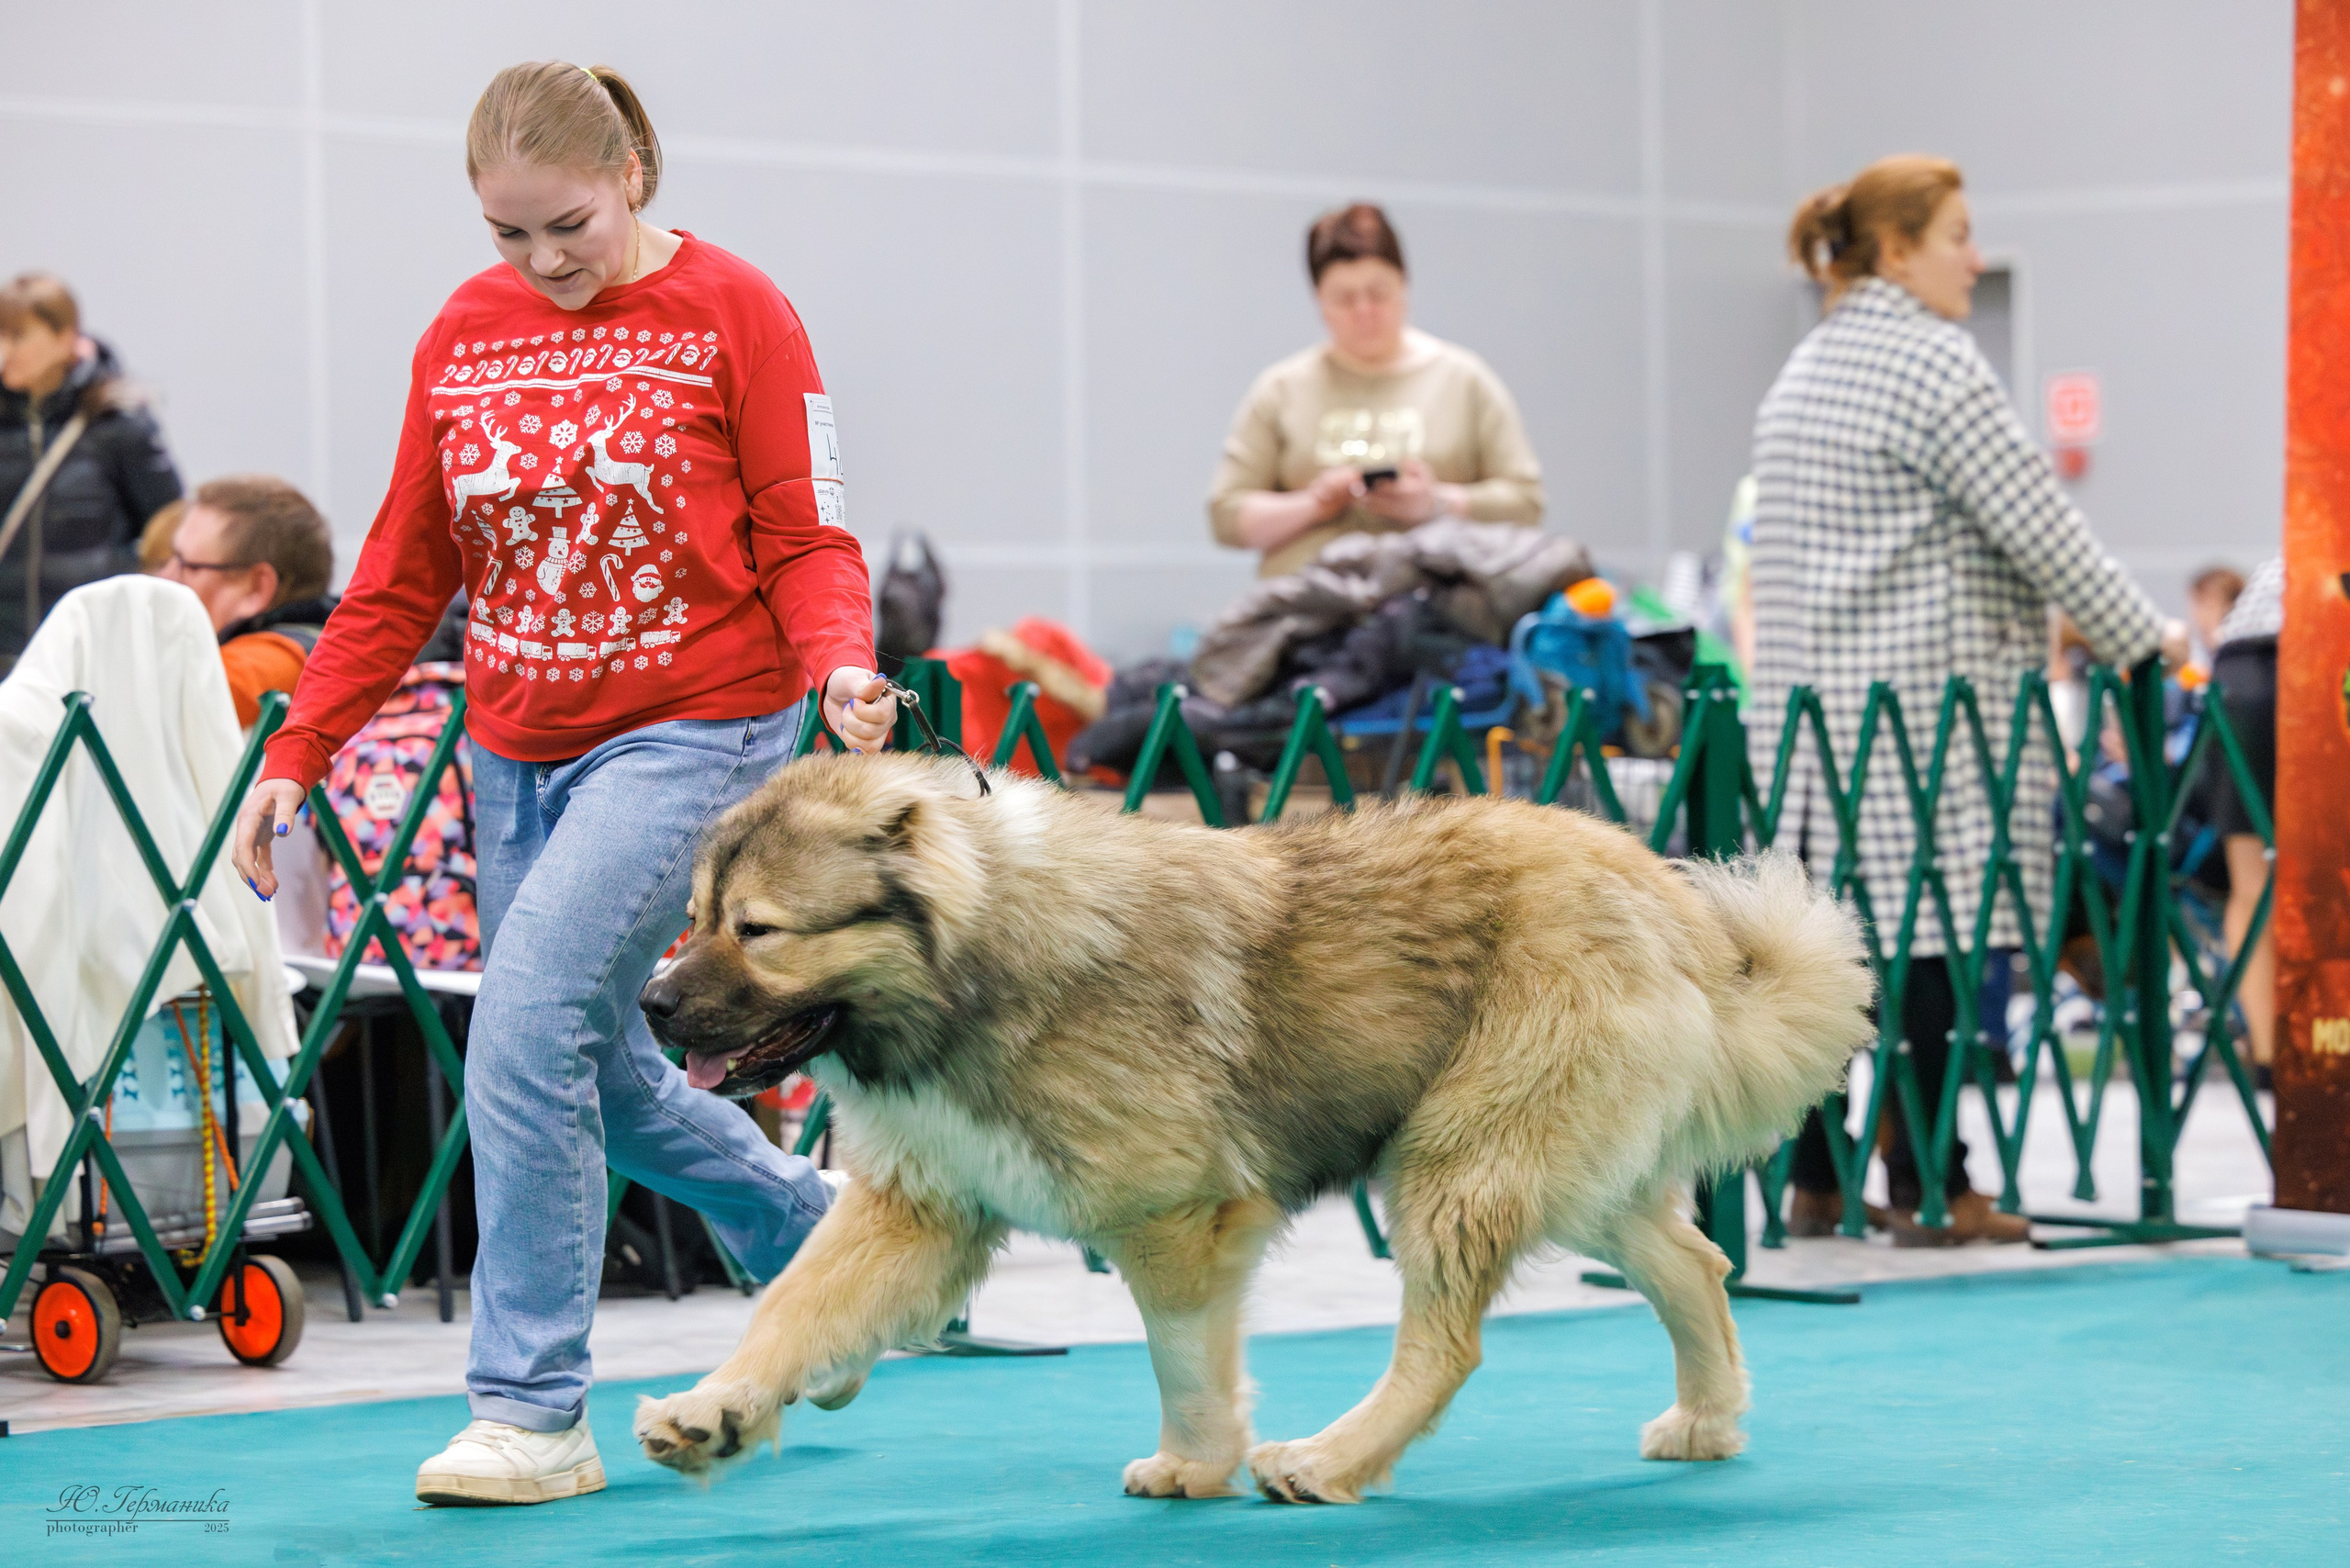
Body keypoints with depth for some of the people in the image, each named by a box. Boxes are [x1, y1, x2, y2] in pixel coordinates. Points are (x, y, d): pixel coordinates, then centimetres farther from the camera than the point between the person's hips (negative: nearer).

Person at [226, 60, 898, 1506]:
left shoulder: (731, 311, -7)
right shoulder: (464, 335, 7)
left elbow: (808, 539, -7)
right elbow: (403, 575, 11)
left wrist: (842, 667, -27)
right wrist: (295, 755, 6)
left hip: (694, 728, -6)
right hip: (519, 747, 6)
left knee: (531, 1021, -20)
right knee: (599, 1071, 12)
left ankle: (535, 1414, -14)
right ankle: (817, 1237, 38)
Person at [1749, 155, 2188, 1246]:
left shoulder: (1805, 369, 17)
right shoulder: (1932, 362, -11)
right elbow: (2036, 525, -12)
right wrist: (2140, 640, -2)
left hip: (1812, 698, 9)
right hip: (1928, 699, -9)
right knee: (1928, 935, -5)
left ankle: (1814, 1179, 11)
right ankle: (1926, 1187, -3)